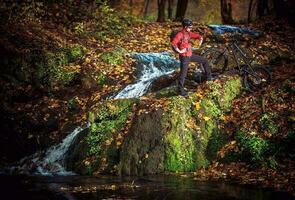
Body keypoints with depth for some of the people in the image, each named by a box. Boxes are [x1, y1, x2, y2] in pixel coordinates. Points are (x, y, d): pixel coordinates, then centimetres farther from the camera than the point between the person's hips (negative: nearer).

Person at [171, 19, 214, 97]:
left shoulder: (188, 33, 6)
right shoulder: (180, 34, -20)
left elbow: (197, 35, 17)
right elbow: (173, 43, -33)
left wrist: (200, 38, -6)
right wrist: (179, 51, -26)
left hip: (190, 55, 8)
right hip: (184, 57, -8)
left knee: (205, 61, 14)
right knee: (183, 74, -3)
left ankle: (208, 77, 25)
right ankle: (181, 90, 6)